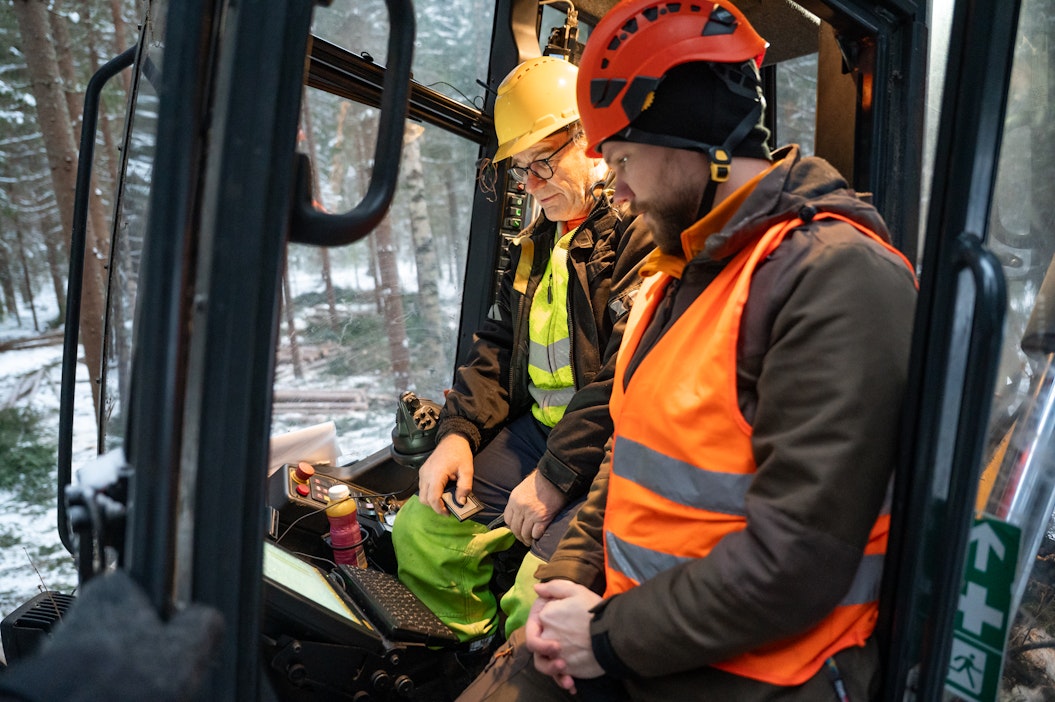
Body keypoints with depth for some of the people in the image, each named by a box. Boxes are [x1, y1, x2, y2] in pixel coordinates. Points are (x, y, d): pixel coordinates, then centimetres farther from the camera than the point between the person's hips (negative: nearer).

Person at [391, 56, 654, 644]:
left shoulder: (642, 230, -13)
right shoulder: (536, 243, 17)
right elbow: (498, 347, 18)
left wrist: (556, 475, -19)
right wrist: (458, 431, 3)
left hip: (608, 451, -8)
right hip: (535, 431, 9)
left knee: (539, 598, -25)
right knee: (419, 533, 4)